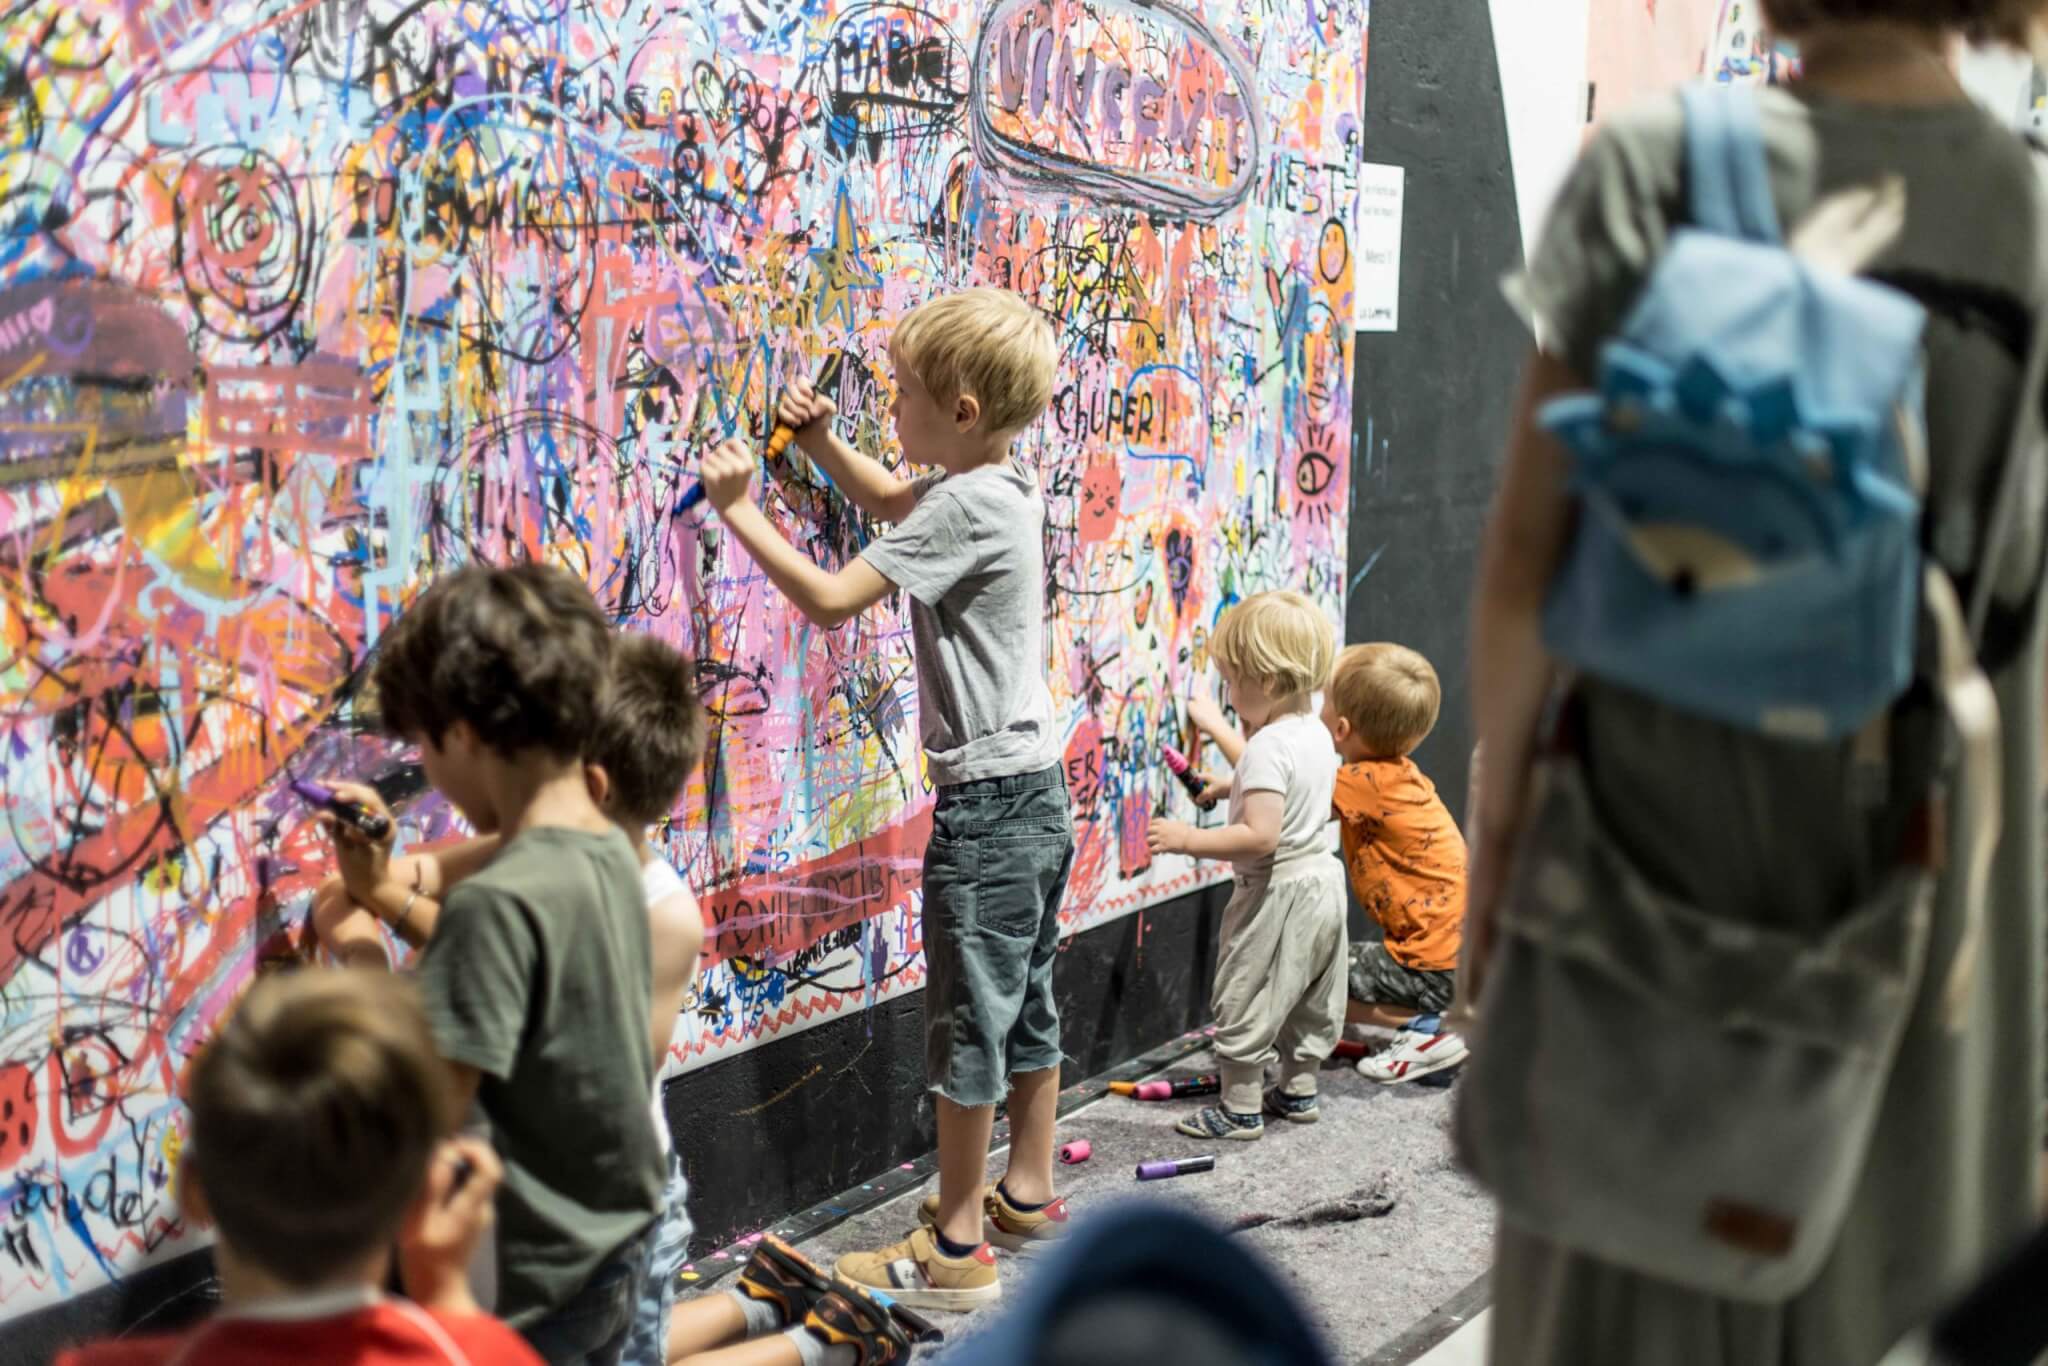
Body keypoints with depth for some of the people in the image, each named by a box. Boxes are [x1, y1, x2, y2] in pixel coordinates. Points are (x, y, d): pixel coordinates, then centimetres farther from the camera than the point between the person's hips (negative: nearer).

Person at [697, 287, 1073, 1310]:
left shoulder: (969, 505, -20)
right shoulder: (997, 485, 9)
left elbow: (830, 599, -21)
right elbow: (896, 503, 30)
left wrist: (736, 507, -11)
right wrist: (821, 442, 16)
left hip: (987, 799, -10)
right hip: (1035, 790, 10)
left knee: (967, 1015, -2)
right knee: (1024, 1002, 18)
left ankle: (956, 1250, 6)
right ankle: (1027, 1194, 32)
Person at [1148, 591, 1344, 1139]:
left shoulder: (1268, 747, -25)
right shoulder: (1315, 733, 5)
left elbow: (1260, 836, -32)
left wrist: (1189, 839, -26)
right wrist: (1218, 730, 34)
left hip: (1276, 892, -10)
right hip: (1320, 877, 10)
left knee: (1244, 1002, 3)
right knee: (1310, 1000, 20)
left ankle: (1241, 1109, 9)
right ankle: (1299, 1090, 32)